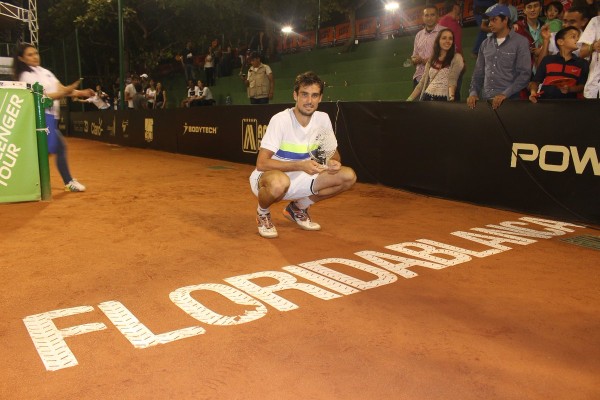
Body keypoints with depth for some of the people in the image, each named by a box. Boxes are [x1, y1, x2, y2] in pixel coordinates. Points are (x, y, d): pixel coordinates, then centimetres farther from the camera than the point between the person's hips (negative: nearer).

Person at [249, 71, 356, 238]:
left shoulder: (323, 119, -5)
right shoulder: (280, 120, -21)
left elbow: (333, 153, 8)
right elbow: (261, 163, -26)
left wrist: (333, 162, -18)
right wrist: (300, 165, -34)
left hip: (300, 180, 6)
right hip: (267, 177, -6)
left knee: (349, 176, -8)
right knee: (279, 182, -43)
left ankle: (298, 207, 11)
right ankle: (263, 213, -4)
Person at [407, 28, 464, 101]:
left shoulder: (457, 58, 3)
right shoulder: (432, 60, 16)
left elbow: (452, 80, -9)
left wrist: (451, 97, -26)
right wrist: (409, 100, 9)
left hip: (443, 99, -3)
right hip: (427, 97, 4)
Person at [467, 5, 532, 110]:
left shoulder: (521, 42, -2)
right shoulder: (485, 44, 11)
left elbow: (524, 74, -9)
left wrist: (505, 94, -17)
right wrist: (473, 92, -1)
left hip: (509, 100, -4)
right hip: (485, 100, 4)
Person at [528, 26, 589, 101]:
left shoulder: (582, 63, 15)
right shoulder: (547, 60, 15)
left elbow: (582, 86, 10)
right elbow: (535, 82, 14)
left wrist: (569, 89, -9)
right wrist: (533, 92, -5)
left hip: (568, 101, 0)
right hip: (544, 100, 0)